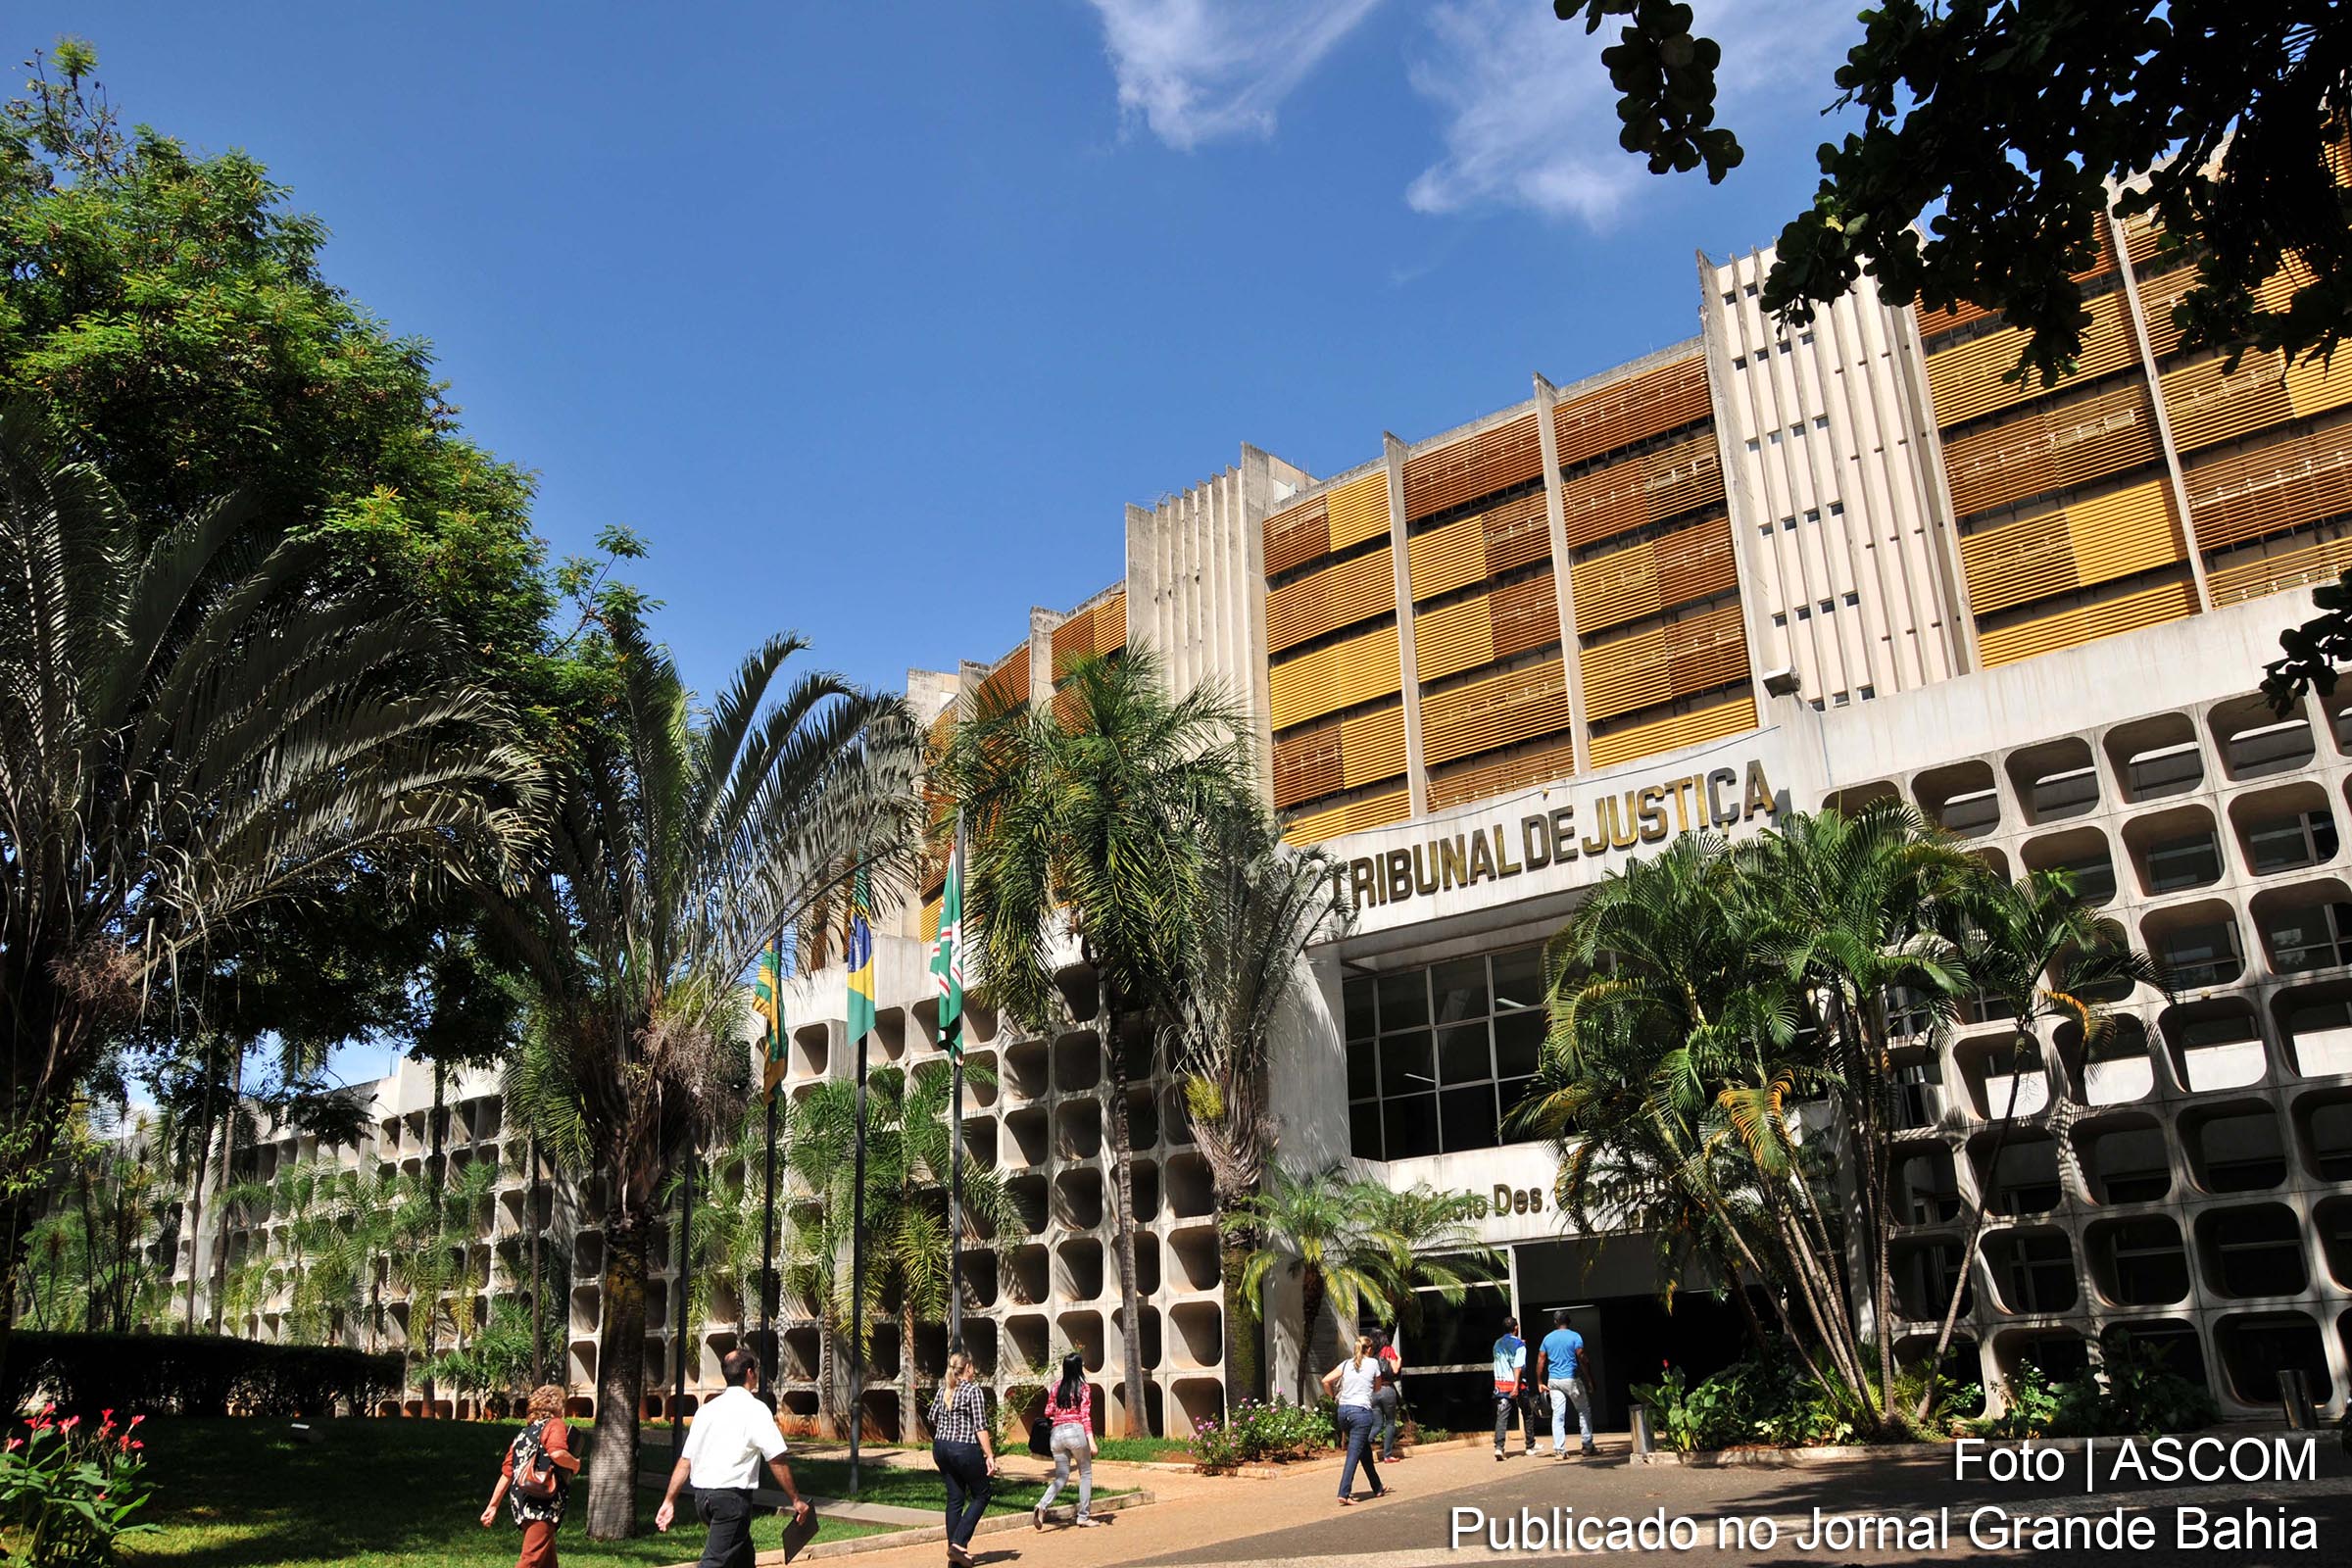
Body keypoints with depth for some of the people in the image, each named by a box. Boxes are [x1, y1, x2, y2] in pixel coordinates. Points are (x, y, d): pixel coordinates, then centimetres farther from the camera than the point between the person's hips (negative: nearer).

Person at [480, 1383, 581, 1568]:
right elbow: (558, 1453, -21)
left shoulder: (523, 1433, 21)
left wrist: (493, 1506, 20)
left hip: (522, 1504, 8)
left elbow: (506, 1473, 18)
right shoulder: (555, 1425, -1)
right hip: (543, 1504, -8)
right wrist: (575, 1464, -3)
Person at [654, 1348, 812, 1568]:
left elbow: (685, 1461, 9)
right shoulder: (755, 1410, -9)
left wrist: (669, 1500, 15)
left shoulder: (706, 1410, 10)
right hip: (732, 1497, -7)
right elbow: (776, 1461, -10)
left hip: (701, 1496, 7)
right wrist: (796, 1500, -3)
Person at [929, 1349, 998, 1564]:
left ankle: (954, 1553, 13)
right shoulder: (973, 1390, -9)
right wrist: (989, 1455, -12)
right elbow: (980, 1426, -13)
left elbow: (933, 1418, 16)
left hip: (941, 1448, 7)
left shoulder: (943, 1390, 10)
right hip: (965, 1449, -7)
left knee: (955, 1498, 12)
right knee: (981, 1495, 7)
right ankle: (959, 1544, -3)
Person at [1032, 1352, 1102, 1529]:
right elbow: (1085, 1416, -9)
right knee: (1086, 1474, 12)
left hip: (1057, 1433, 4)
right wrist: (1091, 1441, -11)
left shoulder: (1056, 1387, 10)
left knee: (1061, 1477, 10)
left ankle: (1043, 1505, -15)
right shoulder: (1083, 1388, -3)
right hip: (1076, 1431, -4)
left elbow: (1048, 1413, 12)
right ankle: (1084, 1516, 11)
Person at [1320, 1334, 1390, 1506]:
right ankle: (1344, 1493, -15)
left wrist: (1334, 1397, 14)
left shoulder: (1346, 1364, 11)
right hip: (1361, 1411, -5)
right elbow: (1377, 1387, 16)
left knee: (1365, 1450, 20)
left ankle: (1378, 1488, 33)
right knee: (1354, 1453, -6)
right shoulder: (1373, 1363, 4)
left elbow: (1326, 1381, 2)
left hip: (1343, 1410, 5)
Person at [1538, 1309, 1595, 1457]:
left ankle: (1559, 1450, -2)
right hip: (1571, 1379, -3)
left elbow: (1540, 1361, 6)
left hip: (1553, 1381, 3)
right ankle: (1587, 1447, 12)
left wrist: (1540, 1382, 12)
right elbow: (1581, 1358, -12)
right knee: (1584, 1411, 12)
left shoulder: (1548, 1338, 7)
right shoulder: (1575, 1337, -5)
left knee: (1558, 1415, 3)